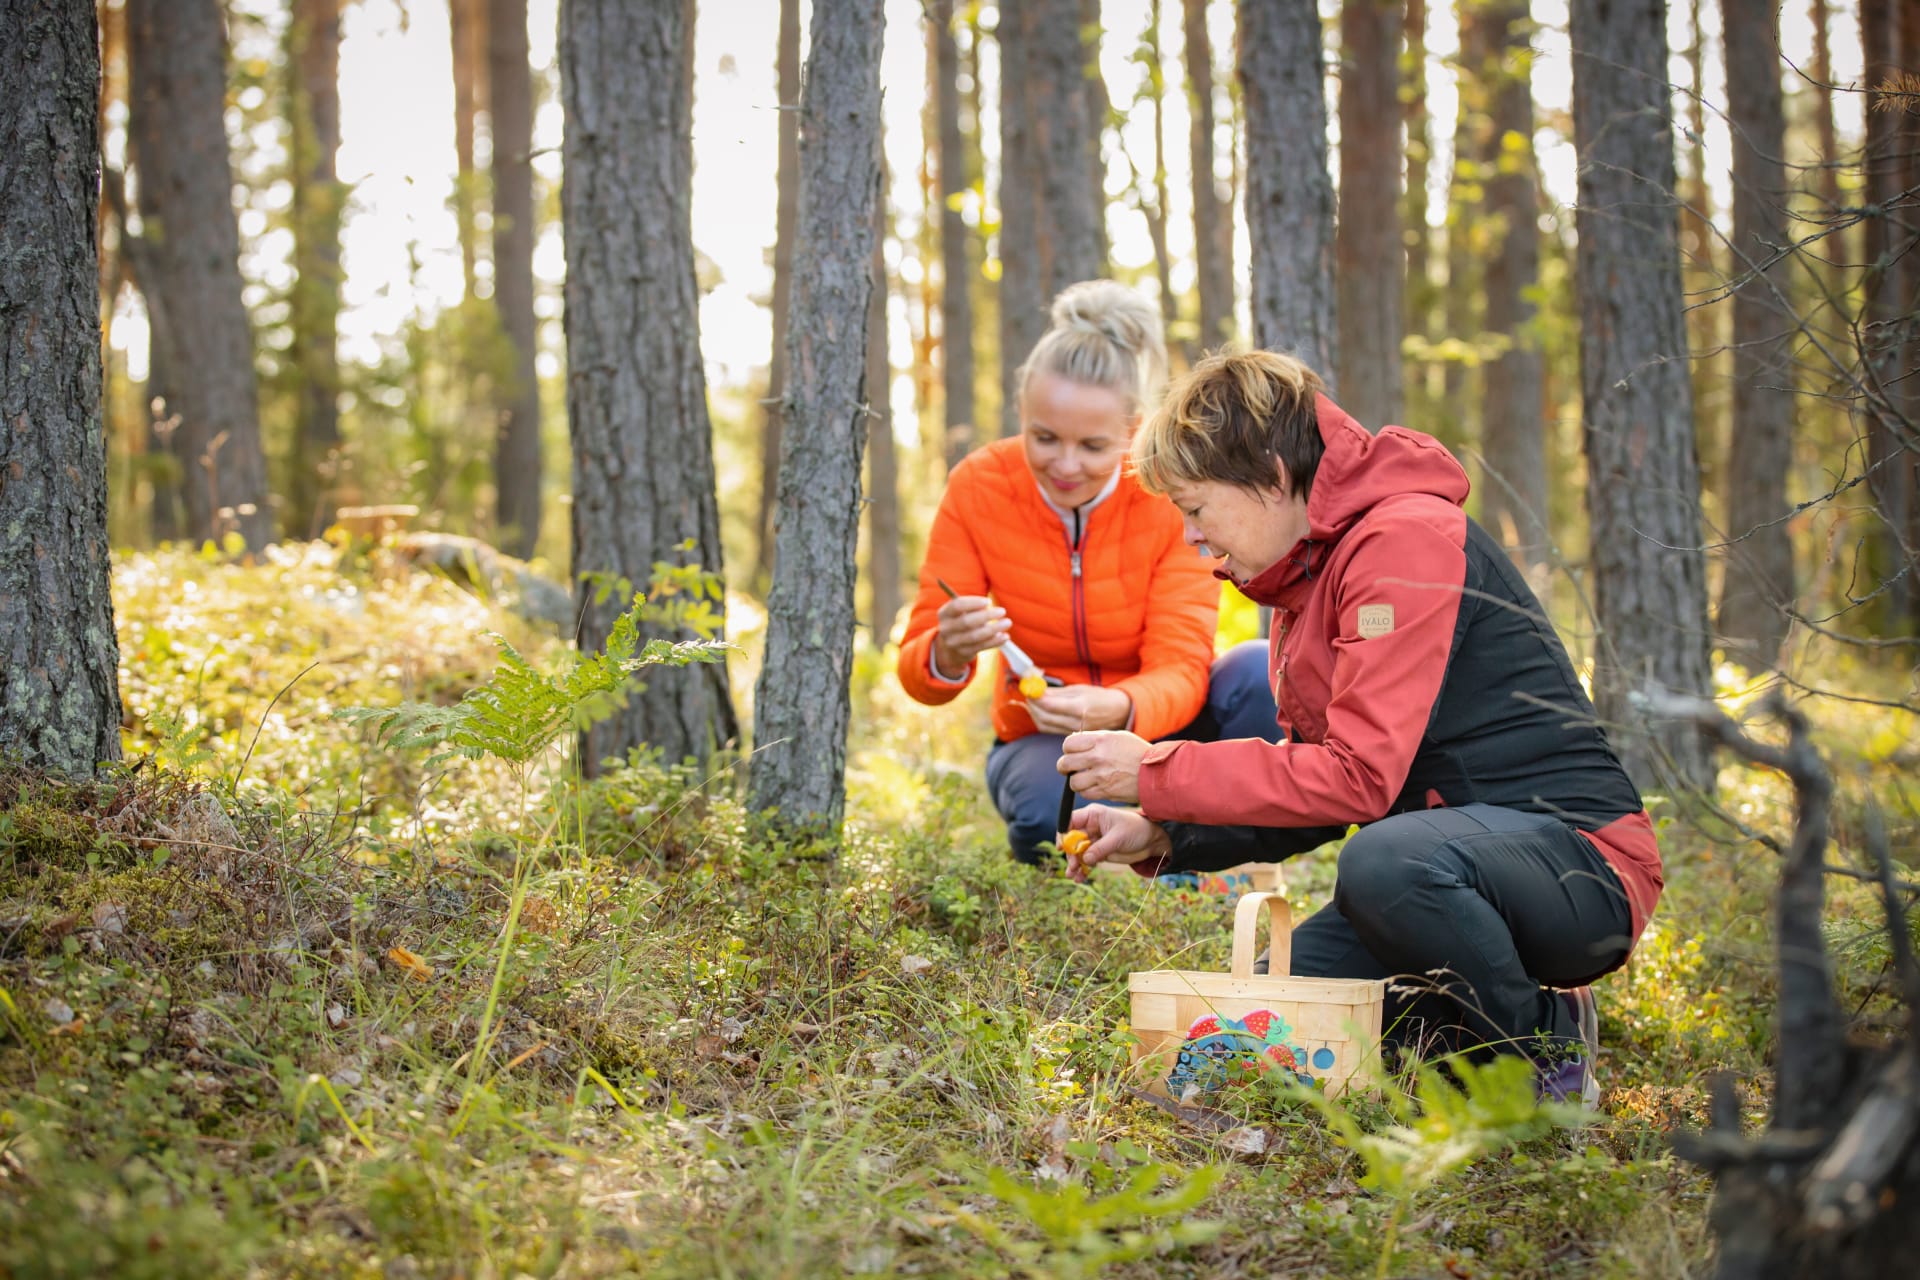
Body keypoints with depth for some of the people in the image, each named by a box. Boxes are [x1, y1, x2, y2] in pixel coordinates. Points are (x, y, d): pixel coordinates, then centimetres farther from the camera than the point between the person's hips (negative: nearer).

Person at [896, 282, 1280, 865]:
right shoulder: (978, 486, -14)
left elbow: (1180, 669, -22)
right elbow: (918, 670, -14)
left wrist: (1118, 709, -47)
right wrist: (948, 656, -40)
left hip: (1152, 725, 0)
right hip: (1042, 742, 0)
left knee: (1259, 674, -31)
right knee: (1051, 807, -37)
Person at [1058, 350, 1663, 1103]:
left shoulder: (1407, 539, -18)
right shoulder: (1307, 575, 13)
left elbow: (1359, 778, -24)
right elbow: (1316, 783, 16)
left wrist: (1157, 772, -18)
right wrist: (1162, 835, 3)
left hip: (1581, 859, -9)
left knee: (1386, 862, -39)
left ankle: (1549, 1056, -13)